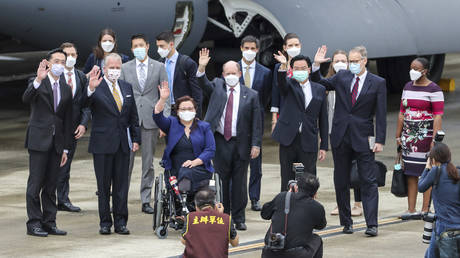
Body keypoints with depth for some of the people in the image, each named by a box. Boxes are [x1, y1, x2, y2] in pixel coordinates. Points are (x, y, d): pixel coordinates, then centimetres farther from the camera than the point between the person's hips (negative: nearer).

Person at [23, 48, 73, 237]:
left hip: (56, 142, 5)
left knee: (51, 185, 8)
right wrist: (39, 80, -39)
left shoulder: (66, 89, 13)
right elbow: (26, 99, -23)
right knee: (35, 184, -4)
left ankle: (49, 223, 13)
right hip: (38, 140, -5)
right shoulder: (37, 83, -1)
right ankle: (34, 223, 0)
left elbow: (67, 120, 15)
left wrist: (66, 148, 11)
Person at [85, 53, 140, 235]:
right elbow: (86, 103, -25)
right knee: (104, 185, 3)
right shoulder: (97, 87, -5)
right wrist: (90, 89, -44)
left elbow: (133, 116, 15)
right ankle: (105, 222, 9)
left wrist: (136, 138, 10)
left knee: (121, 184, 6)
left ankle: (120, 222, 11)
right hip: (102, 143, -4)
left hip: (123, 144, 4)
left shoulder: (127, 87, 11)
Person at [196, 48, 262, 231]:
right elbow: (204, 84, -12)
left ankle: (239, 219, 13)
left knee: (239, 182, 4)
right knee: (221, 181, 4)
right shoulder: (217, 87, 8)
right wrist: (201, 68, -29)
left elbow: (256, 122, 2)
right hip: (220, 142, 1)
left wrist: (256, 145, -4)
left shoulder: (251, 95, 3)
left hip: (240, 144, 0)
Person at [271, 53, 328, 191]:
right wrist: (283, 66, -42)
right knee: (287, 181, 3)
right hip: (288, 140, -1)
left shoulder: (319, 90, 11)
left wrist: (324, 146, 7)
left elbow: (323, 119, 11)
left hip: (308, 143, 1)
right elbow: (281, 82, -20)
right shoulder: (289, 84, 6)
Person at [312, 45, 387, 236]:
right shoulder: (341, 77, 8)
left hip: (363, 139, -3)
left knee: (368, 182, -6)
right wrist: (316, 65, 3)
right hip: (341, 138, 4)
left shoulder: (377, 83, 0)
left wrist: (380, 141, -9)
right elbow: (318, 84, 19)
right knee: (341, 182, 8)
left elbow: (381, 115, -2)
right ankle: (346, 222, 16)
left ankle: (372, 224, -8)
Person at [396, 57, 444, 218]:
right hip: (409, 135, 6)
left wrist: (435, 139, -20)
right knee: (410, 173, 5)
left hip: (426, 134, -6)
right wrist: (398, 135, 13)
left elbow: (438, 116, -13)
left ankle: (425, 210, 1)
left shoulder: (434, 90, -8)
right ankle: (411, 210, 7)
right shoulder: (408, 87, 13)